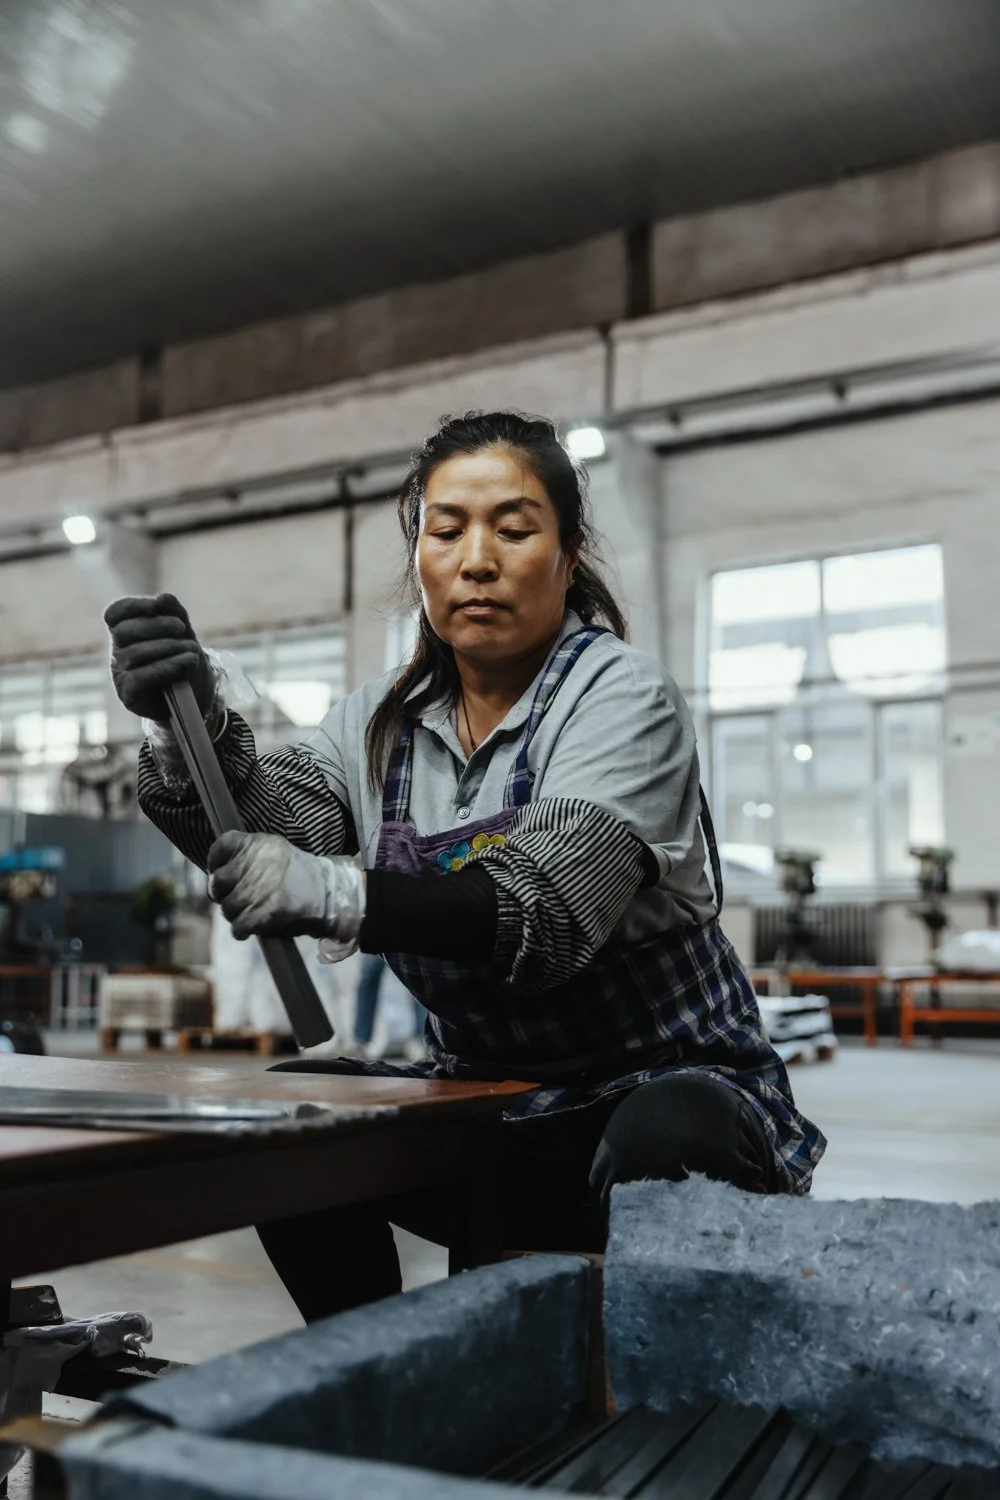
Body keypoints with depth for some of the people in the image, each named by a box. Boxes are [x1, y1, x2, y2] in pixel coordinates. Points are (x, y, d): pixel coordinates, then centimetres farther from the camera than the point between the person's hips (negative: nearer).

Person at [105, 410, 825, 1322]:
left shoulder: (622, 699, -14)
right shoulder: (383, 720, 3)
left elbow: (548, 914, -30)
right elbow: (265, 826, -14)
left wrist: (333, 896, -43)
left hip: (663, 1087, -5)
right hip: (487, 1104, 5)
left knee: (658, 1146, -35)